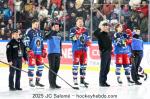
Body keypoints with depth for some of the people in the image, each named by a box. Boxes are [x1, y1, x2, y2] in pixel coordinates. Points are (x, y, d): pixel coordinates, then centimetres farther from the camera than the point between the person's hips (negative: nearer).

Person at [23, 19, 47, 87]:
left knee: (40, 66, 5)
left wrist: (43, 50, 17)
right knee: (31, 66, -8)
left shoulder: (40, 32, 16)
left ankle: (37, 81, 14)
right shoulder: (29, 31, -7)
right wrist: (29, 50, -19)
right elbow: (25, 41, -13)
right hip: (32, 52, -7)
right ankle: (30, 81, -1)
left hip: (39, 52, 7)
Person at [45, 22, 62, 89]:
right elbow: (46, 36, -29)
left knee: (56, 68, 7)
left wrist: (60, 54, 17)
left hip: (57, 54, 7)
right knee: (52, 68, -7)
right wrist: (53, 30, -35)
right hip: (51, 53, -7)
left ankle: (54, 83, 15)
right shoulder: (50, 34, -4)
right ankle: (51, 83, -4)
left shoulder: (59, 36, 16)